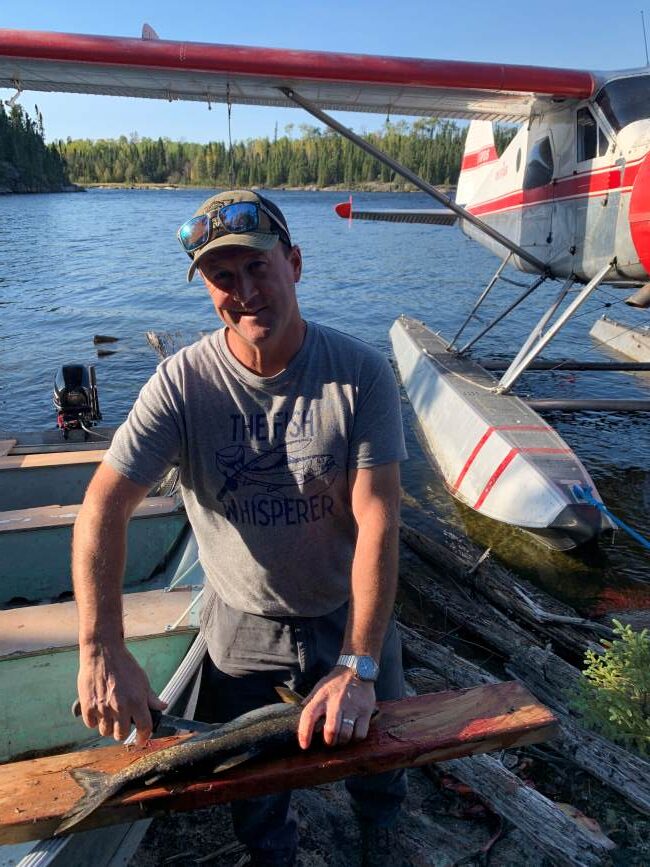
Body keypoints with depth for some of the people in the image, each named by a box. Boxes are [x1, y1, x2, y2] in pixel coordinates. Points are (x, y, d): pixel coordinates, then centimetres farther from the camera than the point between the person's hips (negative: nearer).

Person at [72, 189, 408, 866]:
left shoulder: (362, 373, -19)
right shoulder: (183, 382, -17)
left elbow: (377, 520, -24)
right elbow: (104, 508, -19)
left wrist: (359, 665, -29)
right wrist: (100, 652, -27)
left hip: (351, 619, 0)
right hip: (242, 633, 1)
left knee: (380, 777, 20)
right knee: (251, 800, 18)